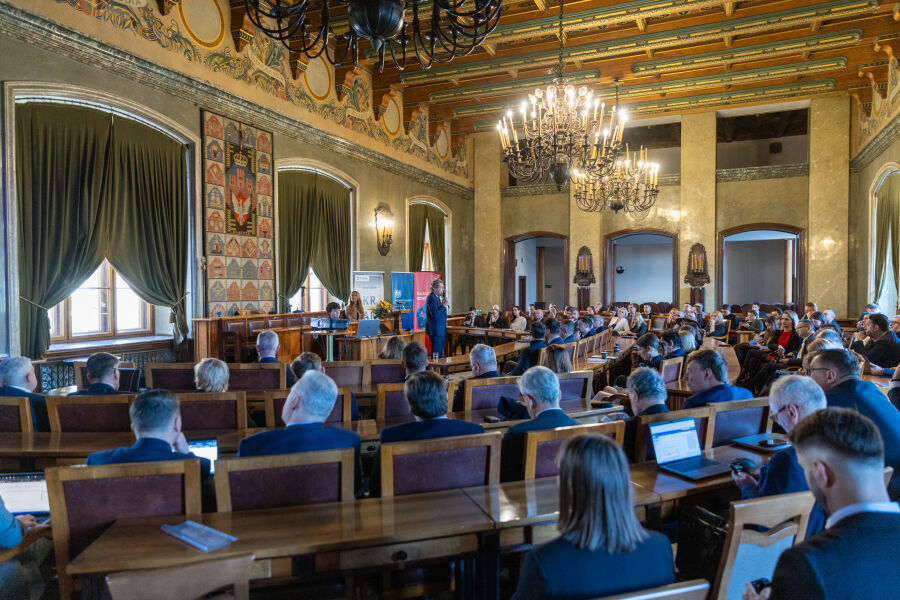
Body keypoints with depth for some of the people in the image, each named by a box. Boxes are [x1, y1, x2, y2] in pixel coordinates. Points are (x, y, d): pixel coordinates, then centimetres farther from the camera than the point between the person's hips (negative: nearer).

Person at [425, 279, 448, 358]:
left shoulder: (436, 297, 15)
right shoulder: (431, 298, -16)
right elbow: (435, 314, -24)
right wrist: (444, 305, -19)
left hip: (439, 330, 10)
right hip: (436, 330, -10)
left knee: (439, 353, 14)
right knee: (437, 353, -8)